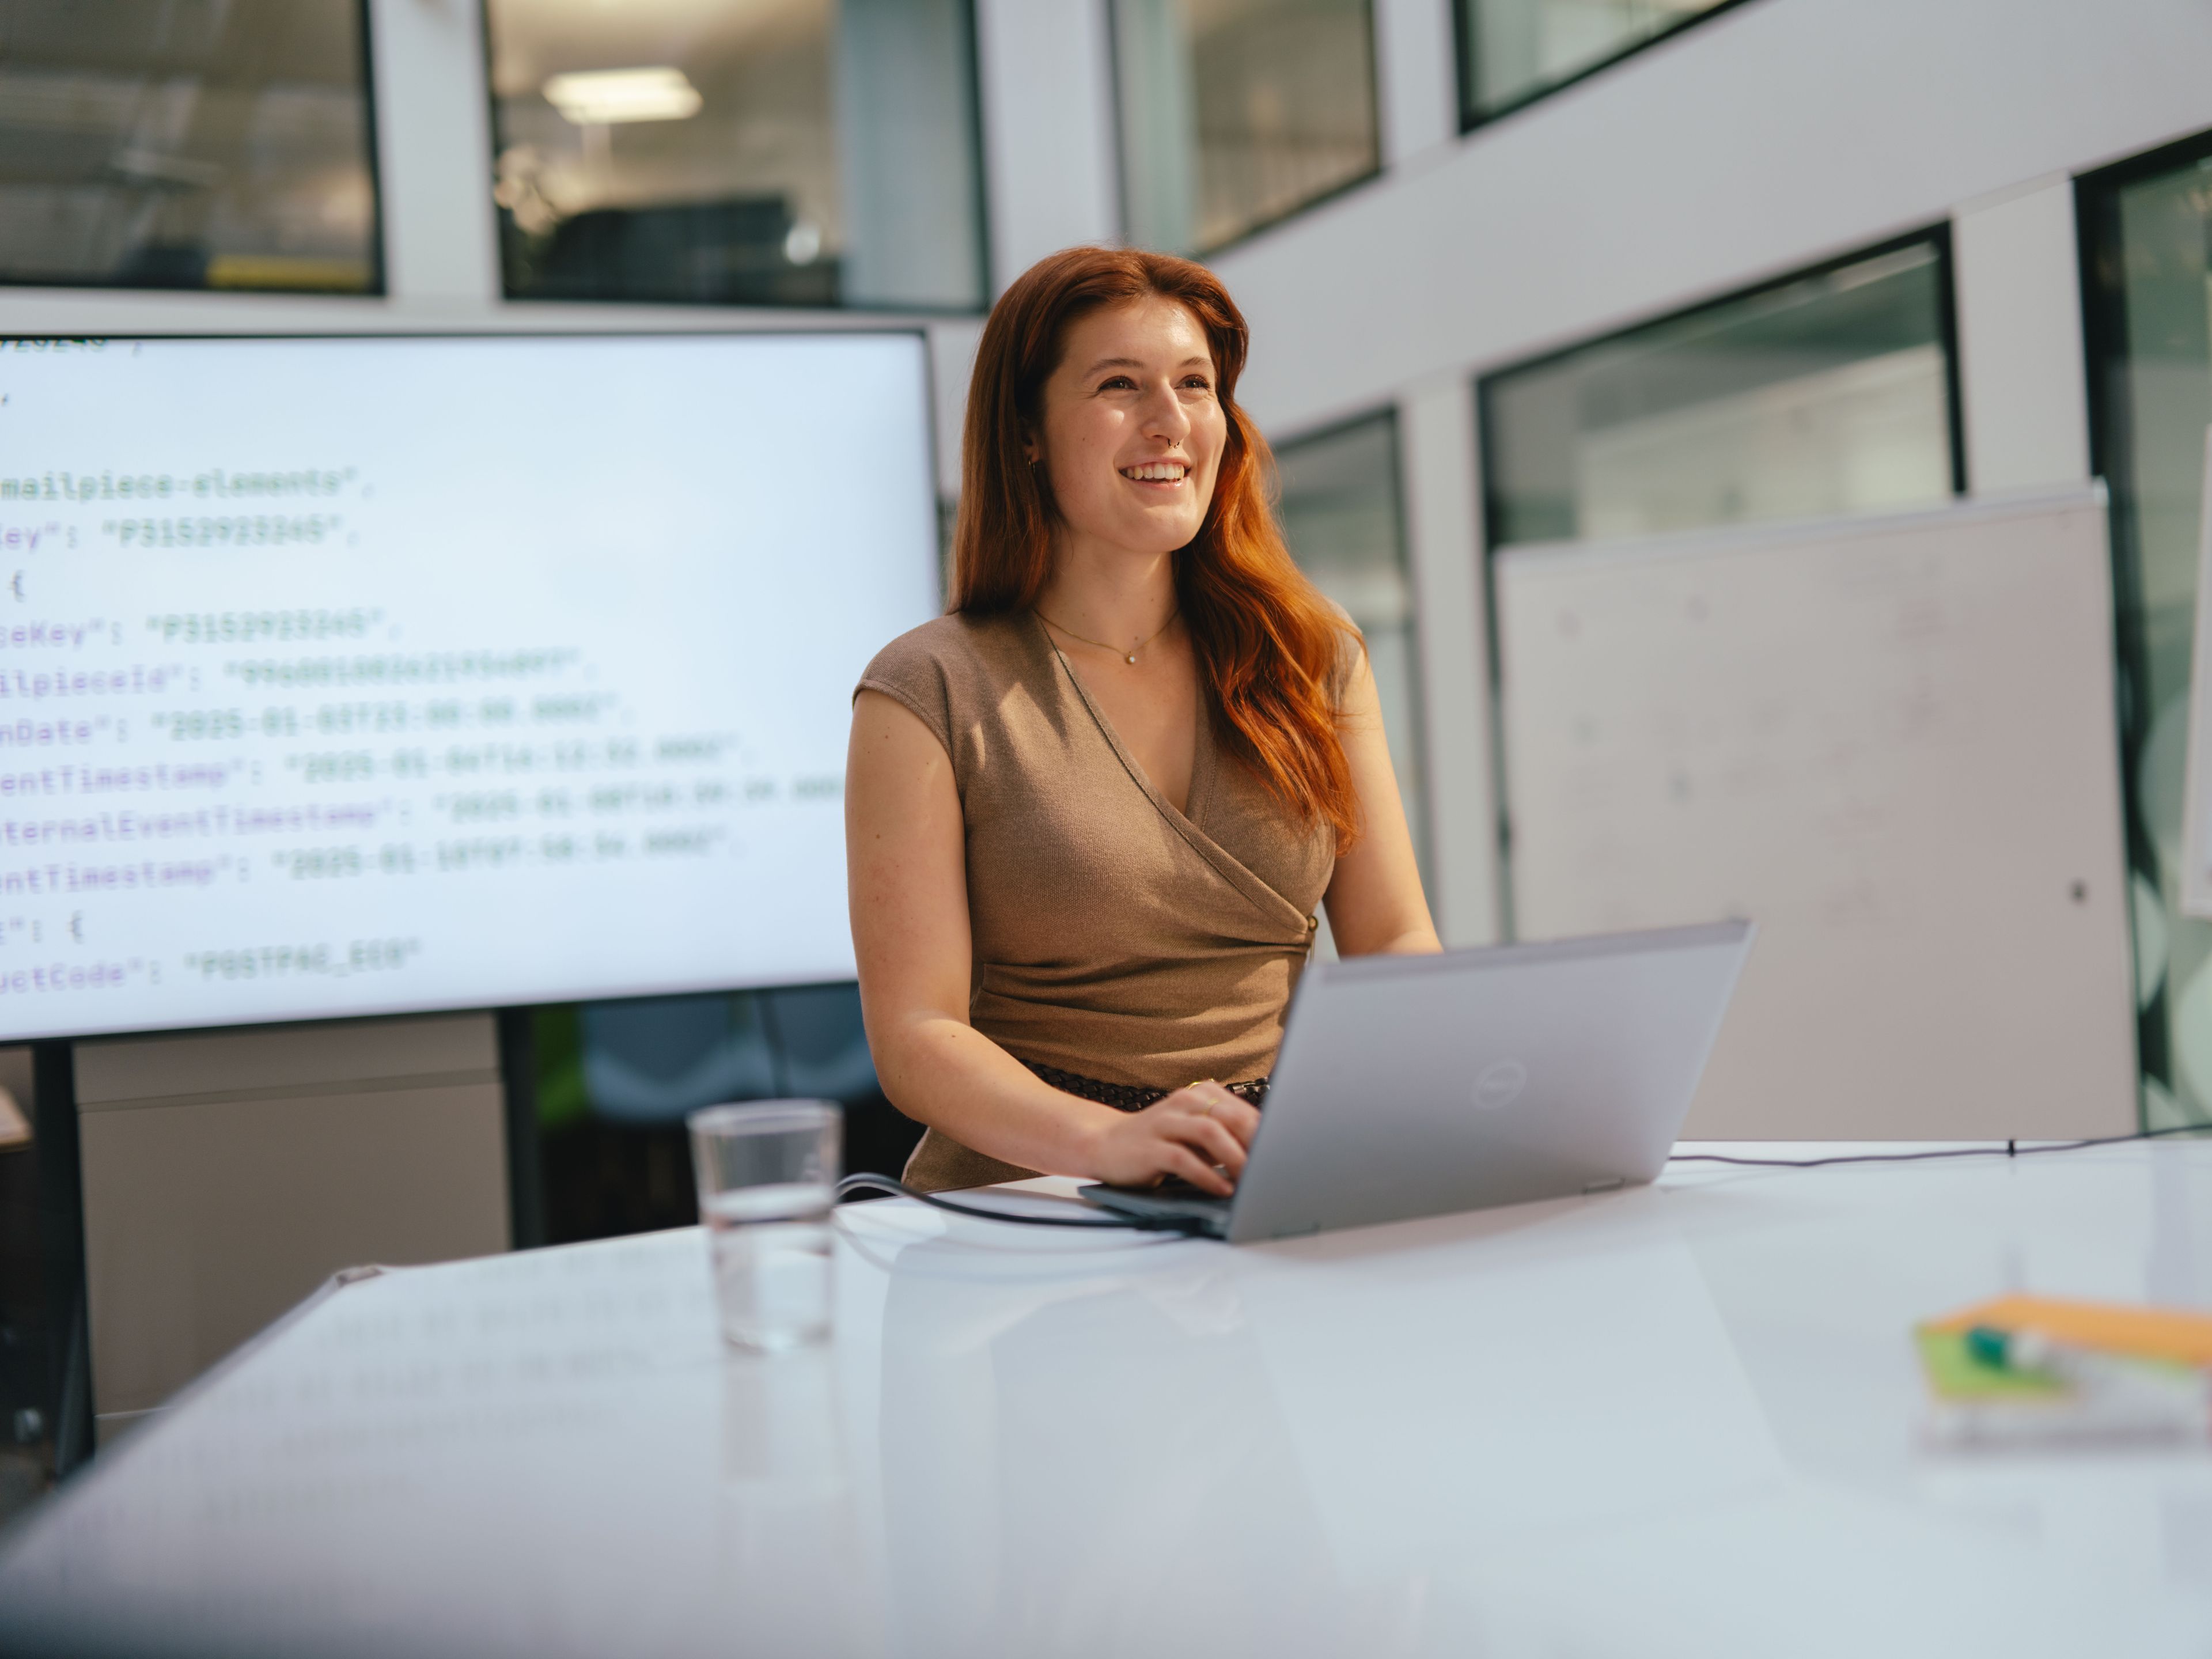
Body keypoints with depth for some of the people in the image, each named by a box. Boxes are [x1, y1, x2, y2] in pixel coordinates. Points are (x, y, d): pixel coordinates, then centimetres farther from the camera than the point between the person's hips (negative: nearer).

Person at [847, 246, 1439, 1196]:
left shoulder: (1311, 656, 13)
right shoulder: (930, 692, -1)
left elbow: (1396, 938, 10)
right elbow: (916, 1036, -7)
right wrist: (1109, 1139, -26)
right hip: (1031, 1196, -3)